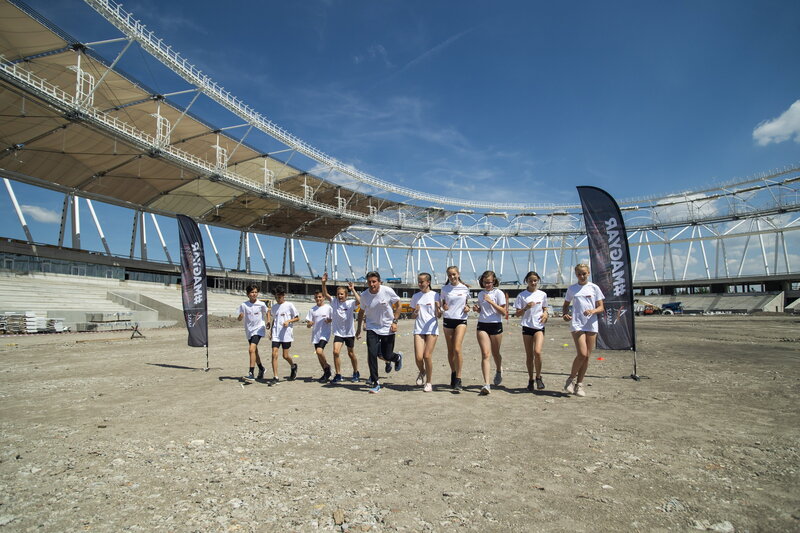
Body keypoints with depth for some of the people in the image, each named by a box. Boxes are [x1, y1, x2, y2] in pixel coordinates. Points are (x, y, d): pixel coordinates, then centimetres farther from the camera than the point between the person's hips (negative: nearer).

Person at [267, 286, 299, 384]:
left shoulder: (289, 305, -2)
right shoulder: (274, 307, 11)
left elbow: (297, 318, 1)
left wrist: (288, 321, -15)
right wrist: (271, 331, 18)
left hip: (286, 334, -3)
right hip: (276, 334, 4)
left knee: (285, 355, 0)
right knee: (274, 354, -8)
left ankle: (293, 366, 31)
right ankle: (275, 377, -4)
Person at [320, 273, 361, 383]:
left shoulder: (350, 303, -11)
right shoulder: (334, 302, -2)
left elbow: (359, 301, -31)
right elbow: (325, 294, -9)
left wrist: (352, 290, -31)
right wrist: (324, 283, -22)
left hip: (349, 332, -2)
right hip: (338, 332, 2)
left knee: (351, 354, 10)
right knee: (336, 352, -14)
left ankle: (356, 373, 31)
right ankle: (338, 375, -1)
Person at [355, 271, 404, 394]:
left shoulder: (387, 291, -15)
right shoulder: (364, 295, -7)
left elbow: (398, 305, -2)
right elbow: (361, 311, 11)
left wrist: (394, 321, -9)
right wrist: (359, 327, 11)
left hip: (388, 328, -2)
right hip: (372, 328, 2)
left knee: (386, 356, 3)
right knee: (372, 354, -13)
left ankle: (397, 357, 42)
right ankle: (375, 383, 1)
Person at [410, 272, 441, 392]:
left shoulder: (435, 295, 3)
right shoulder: (416, 297, 12)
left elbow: (438, 315, 4)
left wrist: (438, 309, -18)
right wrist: (415, 312, -7)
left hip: (431, 329, -2)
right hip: (418, 329, 2)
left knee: (427, 356, -9)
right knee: (418, 357, -9)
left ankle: (428, 382, 9)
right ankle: (422, 372, 24)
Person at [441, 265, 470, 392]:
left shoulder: (465, 288, 3)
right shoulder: (445, 289, 5)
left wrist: (467, 308, -4)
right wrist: (443, 307, -7)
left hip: (461, 320, -2)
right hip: (448, 320, 2)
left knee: (457, 349, -14)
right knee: (450, 350, 9)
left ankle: (458, 379, -7)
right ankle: (453, 373, 29)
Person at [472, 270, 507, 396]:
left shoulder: (499, 293, -4)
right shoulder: (481, 294, 11)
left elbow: (503, 312, -9)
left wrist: (491, 302, -18)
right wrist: (476, 309, -1)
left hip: (495, 325, -3)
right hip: (482, 325, 3)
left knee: (495, 353, 12)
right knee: (485, 354, -9)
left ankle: (499, 371, 45)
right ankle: (486, 384, -14)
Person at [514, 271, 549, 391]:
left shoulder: (542, 294, 6)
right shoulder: (522, 295, 2)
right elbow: (517, 314, 1)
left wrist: (545, 314, -3)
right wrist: (526, 307, -16)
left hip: (539, 326, 0)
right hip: (527, 326, 0)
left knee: (537, 351, -18)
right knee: (529, 355, 6)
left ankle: (538, 377, 1)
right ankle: (530, 380, 20)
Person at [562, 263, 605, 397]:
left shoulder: (594, 288, 7)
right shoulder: (572, 289, 8)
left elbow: (601, 307, 6)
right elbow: (566, 305, 18)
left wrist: (593, 311, -16)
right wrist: (565, 314, -3)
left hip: (592, 325, 2)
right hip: (577, 324, -2)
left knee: (587, 356, 4)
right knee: (582, 354, -15)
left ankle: (579, 383, 17)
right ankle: (571, 378, 6)